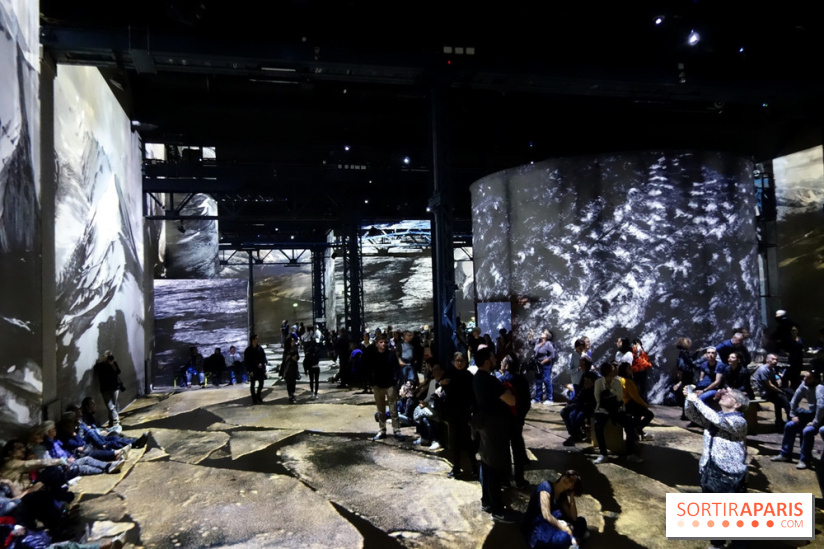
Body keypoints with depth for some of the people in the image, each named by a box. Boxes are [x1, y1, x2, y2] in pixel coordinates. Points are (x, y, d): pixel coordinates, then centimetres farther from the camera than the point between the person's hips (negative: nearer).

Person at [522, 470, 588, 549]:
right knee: (564, 536, -36)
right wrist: (566, 530, -20)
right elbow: (546, 515, -24)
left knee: (581, 521, 5)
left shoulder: (562, 496, 8)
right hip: (535, 528, -9)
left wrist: (571, 496, -4)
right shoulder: (546, 486, -16)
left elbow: (573, 518, 0)